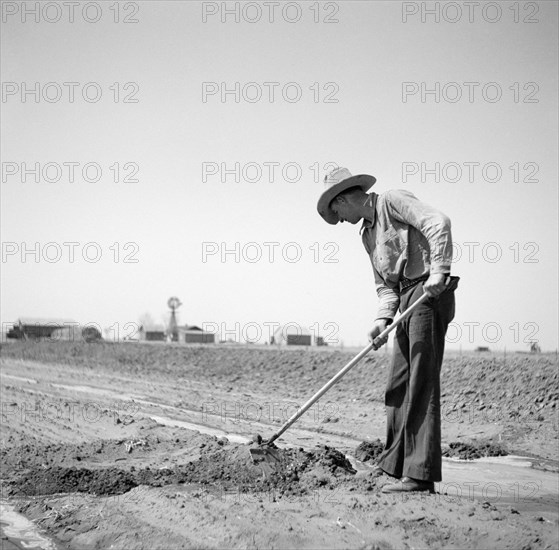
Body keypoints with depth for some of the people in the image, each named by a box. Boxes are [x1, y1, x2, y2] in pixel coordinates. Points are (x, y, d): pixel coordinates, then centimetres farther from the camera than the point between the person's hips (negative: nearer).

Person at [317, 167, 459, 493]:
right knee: (398, 386, 12)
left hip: (429, 295, -10)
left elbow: (438, 222, -19)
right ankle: (397, 463, 21)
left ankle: (421, 475, -12)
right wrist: (383, 319, 0)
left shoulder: (392, 201, -5)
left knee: (422, 384, -12)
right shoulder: (368, 234, 22)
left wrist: (439, 270, -28)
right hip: (406, 301, 10)